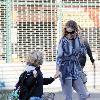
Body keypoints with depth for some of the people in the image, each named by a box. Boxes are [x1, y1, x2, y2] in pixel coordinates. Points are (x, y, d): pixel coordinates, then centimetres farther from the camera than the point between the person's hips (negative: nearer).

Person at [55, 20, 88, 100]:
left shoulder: (77, 40, 4)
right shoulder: (63, 41, -11)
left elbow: (84, 52, 13)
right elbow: (59, 56, -17)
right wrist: (58, 70, -31)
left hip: (75, 71, 6)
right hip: (65, 71, -6)